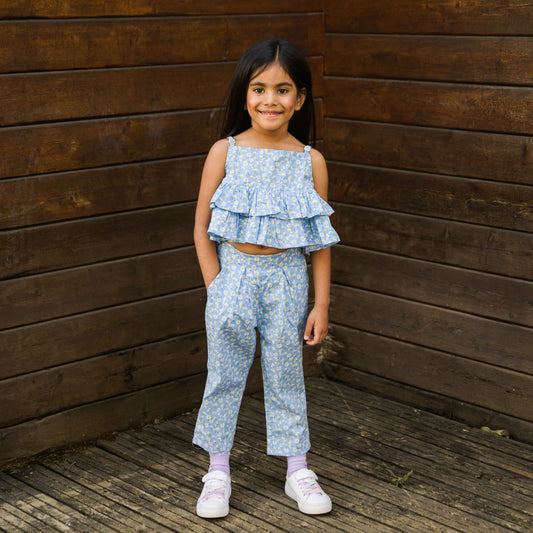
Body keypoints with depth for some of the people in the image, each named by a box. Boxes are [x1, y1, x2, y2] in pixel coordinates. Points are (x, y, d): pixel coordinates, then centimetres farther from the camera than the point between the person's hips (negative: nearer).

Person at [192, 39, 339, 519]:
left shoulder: (311, 161, -3)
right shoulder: (225, 152, -5)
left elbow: (320, 242, 2)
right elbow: (202, 230, -1)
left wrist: (321, 304, 1)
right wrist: (216, 288, -7)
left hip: (287, 277, 1)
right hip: (233, 273, 0)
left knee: (286, 375, 10)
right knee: (224, 374, 8)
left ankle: (298, 470, 24)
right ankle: (218, 472, 22)